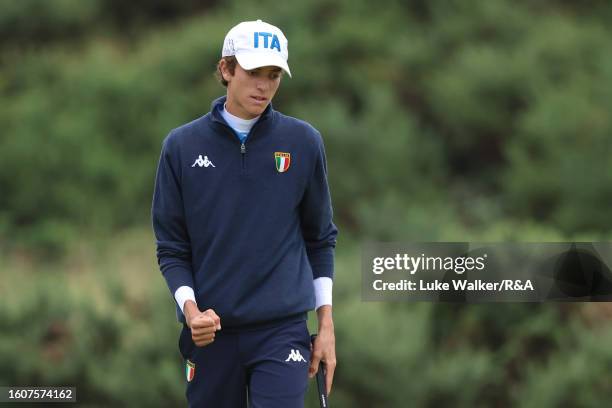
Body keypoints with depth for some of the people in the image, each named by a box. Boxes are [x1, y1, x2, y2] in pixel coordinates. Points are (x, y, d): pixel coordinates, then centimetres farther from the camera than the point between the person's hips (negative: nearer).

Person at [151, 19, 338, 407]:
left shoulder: (303, 142, 2)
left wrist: (326, 323, 5)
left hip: (282, 331, -1)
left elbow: (321, 237, 9)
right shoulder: (182, 146, 2)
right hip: (211, 331, 1)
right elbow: (172, 247, 5)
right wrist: (189, 308, -11)